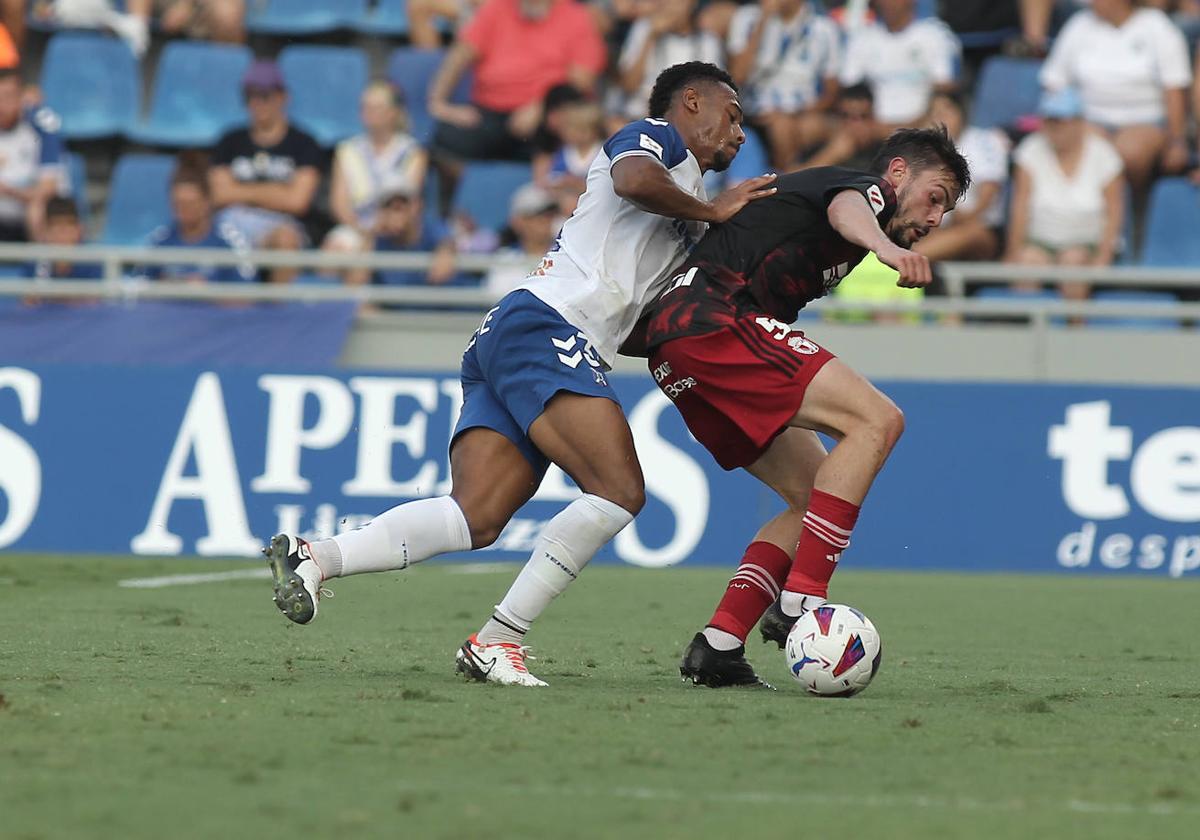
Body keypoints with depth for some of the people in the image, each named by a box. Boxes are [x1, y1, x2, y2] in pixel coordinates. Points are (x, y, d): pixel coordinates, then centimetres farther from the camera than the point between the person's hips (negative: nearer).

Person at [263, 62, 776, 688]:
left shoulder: (684, 227, 35)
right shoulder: (658, 137, 8)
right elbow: (634, 178, -16)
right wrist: (711, 211, -1)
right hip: (542, 328, -9)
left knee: (477, 518, -11)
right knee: (619, 489, -19)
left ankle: (313, 559, -23)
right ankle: (498, 640, -19)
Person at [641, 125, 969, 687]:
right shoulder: (869, 190, 1)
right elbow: (845, 208, -24)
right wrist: (885, 245, -46)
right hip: (712, 320, -10)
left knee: (814, 494, 10)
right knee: (876, 421, -18)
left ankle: (717, 646, -2)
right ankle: (799, 600, -24)